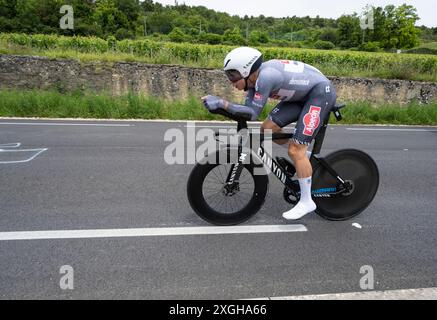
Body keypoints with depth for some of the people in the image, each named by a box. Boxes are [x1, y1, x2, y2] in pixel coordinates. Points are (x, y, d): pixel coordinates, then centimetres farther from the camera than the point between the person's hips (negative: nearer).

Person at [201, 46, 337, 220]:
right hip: (303, 94, 9)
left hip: (321, 92, -9)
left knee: (295, 151, -14)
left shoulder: (265, 76, -29)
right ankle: (305, 157, 19)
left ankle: (306, 201, 2)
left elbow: (252, 113, -28)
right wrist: (219, 105, -15)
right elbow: (248, 109, -6)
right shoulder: (254, 78, -2)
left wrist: (221, 103, -31)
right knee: (268, 128, 0)